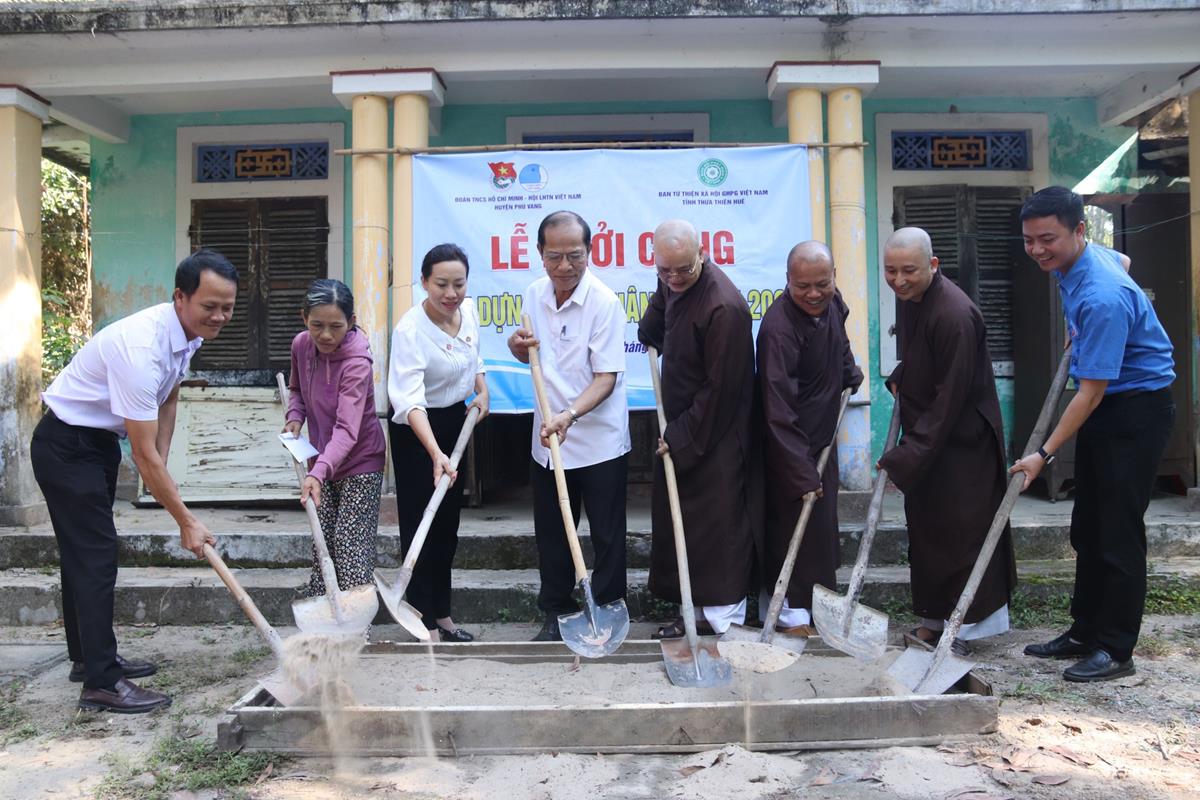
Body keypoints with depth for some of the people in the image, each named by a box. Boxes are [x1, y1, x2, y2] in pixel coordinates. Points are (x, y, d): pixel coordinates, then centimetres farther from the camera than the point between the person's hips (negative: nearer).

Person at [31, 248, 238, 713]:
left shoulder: (188, 332, -5)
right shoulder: (141, 348, -34)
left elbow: (167, 400, 12)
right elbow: (144, 455, -31)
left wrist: (161, 466, 4)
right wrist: (186, 522, -25)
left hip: (100, 440, 9)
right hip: (66, 444, -9)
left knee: (85, 552, 17)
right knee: (94, 556, -9)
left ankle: (88, 657, 30)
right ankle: (101, 683, -2)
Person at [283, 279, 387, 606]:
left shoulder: (357, 362, -26)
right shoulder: (301, 345, -5)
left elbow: (347, 429, -35)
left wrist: (318, 472, -48)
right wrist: (295, 416, -5)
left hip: (359, 461, -7)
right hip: (322, 461, 7)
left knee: (352, 550, -8)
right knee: (321, 543, 13)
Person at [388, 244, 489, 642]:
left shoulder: (469, 309, -6)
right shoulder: (410, 330, -28)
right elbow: (409, 398, -39)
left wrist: (482, 390, 0)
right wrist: (435, 452, -51)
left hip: (456, 420, 7)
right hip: (416, 429, -7)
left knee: (448, 524, 14)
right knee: (421, 526, -4)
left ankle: (441, 615, 28)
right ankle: (424, 623, 9)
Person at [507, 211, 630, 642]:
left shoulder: (604, 302, -17)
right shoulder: (534, 294, 2)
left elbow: (606, 378, -20)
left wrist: (570, 415, -34)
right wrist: (518, 346, -6)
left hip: (599, 441, -6)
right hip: (547, 439, 6)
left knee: (607, 537, 7)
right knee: (551, 534, 16)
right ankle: (557, 614, 32)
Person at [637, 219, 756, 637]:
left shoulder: (724, 307, -26)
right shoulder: (673, 282, 1)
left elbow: (720, 389, -22)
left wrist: (682, 438, -15)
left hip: (715, 436, -9)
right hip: (682, 424, 9)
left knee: (717, 520, -1)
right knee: (675, 519, 14)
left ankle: (720, 615, 13)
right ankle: (696, 607, 27)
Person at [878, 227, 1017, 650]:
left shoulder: (954, 315, -26)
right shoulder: (909, 298, 3)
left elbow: (950, 398, -25)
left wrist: (907, 456, -25)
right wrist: (899, 382, 4)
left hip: (962, 439, -9)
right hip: (923, 431, 9)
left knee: (964, 530, -1)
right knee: (926, 530, 14)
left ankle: (969, 626, 13)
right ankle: (932, 620, 26)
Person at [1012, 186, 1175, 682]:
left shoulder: (1102, 298, -29)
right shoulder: (1069, 259, 0)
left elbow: (1091, 392, -26)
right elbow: (1122, 260, 25)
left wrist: (1044, 454, -24)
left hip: (1138, 407, -10)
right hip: (1102, 404, 10)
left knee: (1119, 531, -5)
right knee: (1087, 528, 13)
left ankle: (1116, 650, 6)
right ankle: (1085, 632, 24)